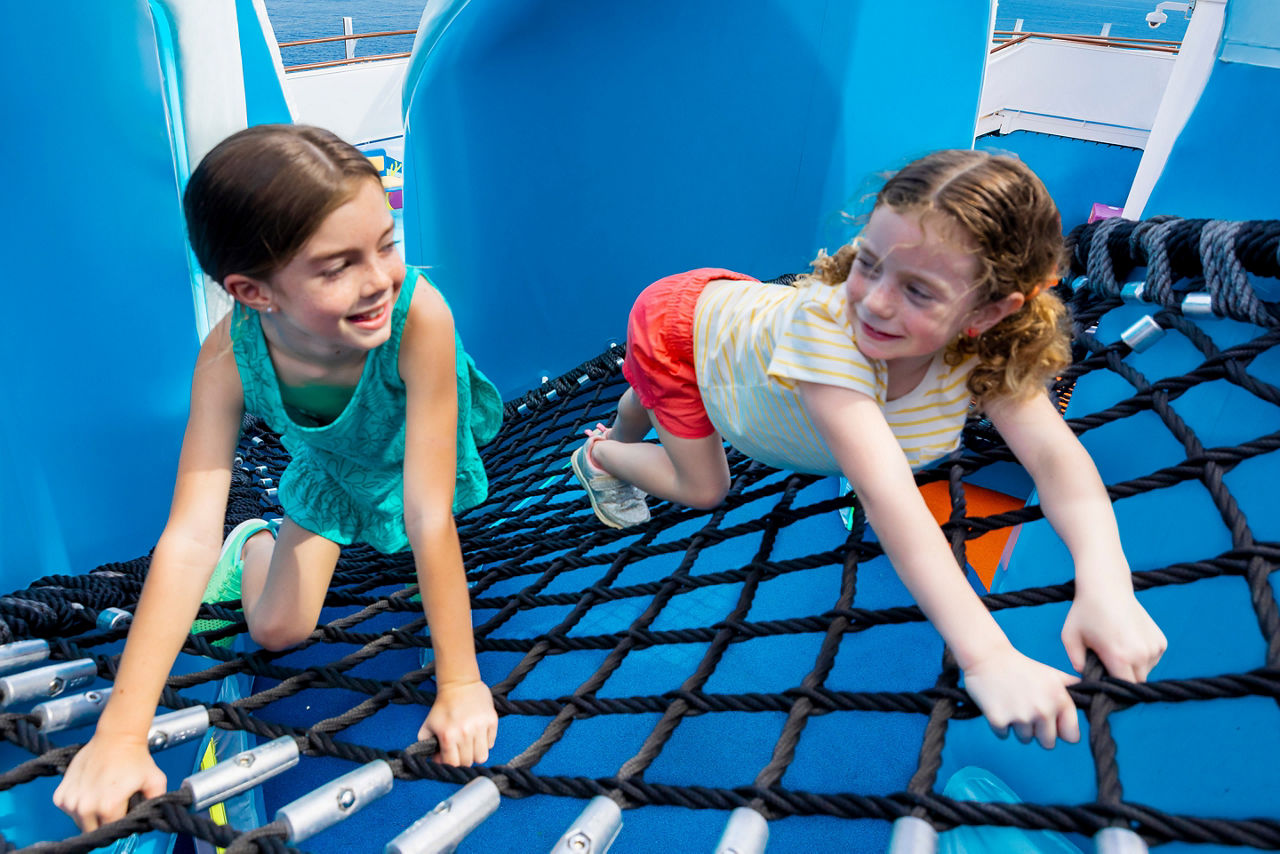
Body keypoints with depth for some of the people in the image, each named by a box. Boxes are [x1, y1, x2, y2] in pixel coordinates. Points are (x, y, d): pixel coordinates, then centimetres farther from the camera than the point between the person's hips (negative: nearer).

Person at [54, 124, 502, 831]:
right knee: (276, 631, 4)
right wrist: (121, 735, -44)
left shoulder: (419, 315, -46)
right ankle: (256, 543, 33)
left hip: (417, 445, -1)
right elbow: (188, 536, -40)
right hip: (331, 468, 1)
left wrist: (459, 682, -37)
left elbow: (429, 516, -42)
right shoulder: (228, 357, -37)